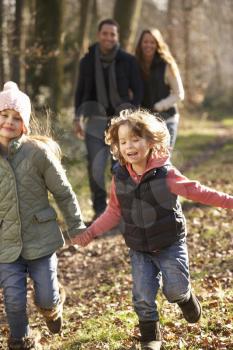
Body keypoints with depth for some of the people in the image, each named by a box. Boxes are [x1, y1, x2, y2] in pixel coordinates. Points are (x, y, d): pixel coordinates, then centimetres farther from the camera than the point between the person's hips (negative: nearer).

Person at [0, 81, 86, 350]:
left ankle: (53, 306, 43)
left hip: (40, 238, -1)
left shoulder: (37, 152, -11)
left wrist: (76, 228, 3)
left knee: (46, 299, 5)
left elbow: (63, 193, -2)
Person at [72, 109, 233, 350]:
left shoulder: (166, 174, -18)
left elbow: (197, 192, -12)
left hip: (170, 245, -3)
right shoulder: (119, 177, -7)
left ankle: (185, 296, 35)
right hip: (139, 249, 3)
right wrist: (89, 233, 0)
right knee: (143, 298, 2)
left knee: (175, 291, -2)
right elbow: (114, 212, 3)